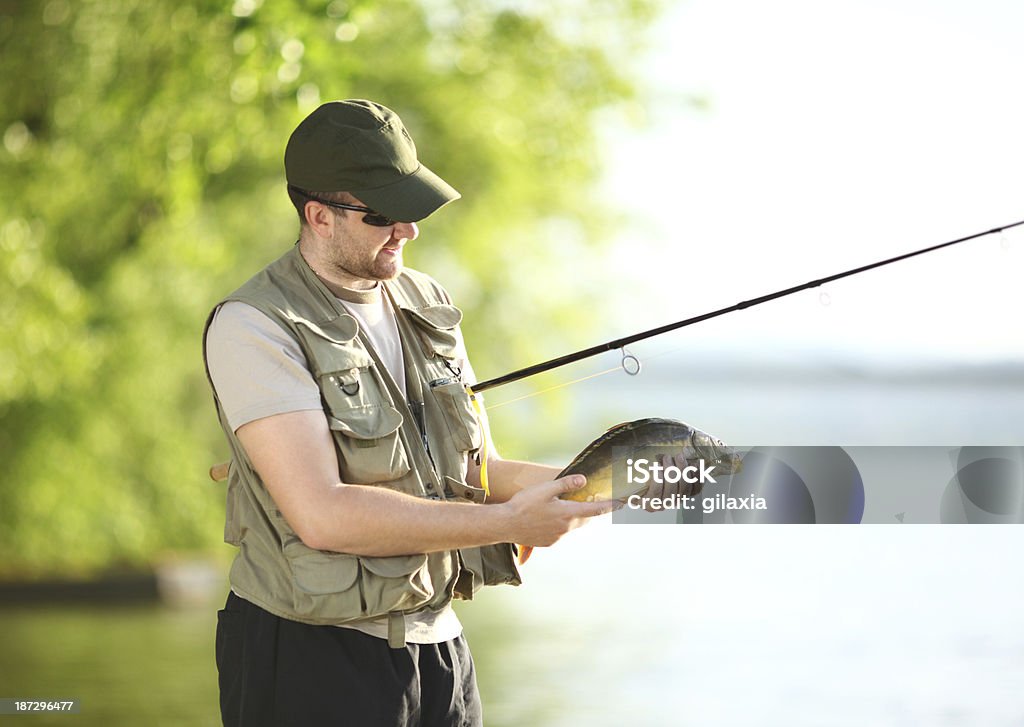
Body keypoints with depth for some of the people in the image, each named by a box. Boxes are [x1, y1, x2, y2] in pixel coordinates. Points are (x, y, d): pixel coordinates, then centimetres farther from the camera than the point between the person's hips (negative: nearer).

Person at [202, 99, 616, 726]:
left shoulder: (427, 305, 10)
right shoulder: (254, 328, -14)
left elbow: (477, 473, 13)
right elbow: (323, 514, -24)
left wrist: (574, 482, -6)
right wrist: (509, 522, -21)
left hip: (436, 644, 6)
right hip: (313, 657, -6)